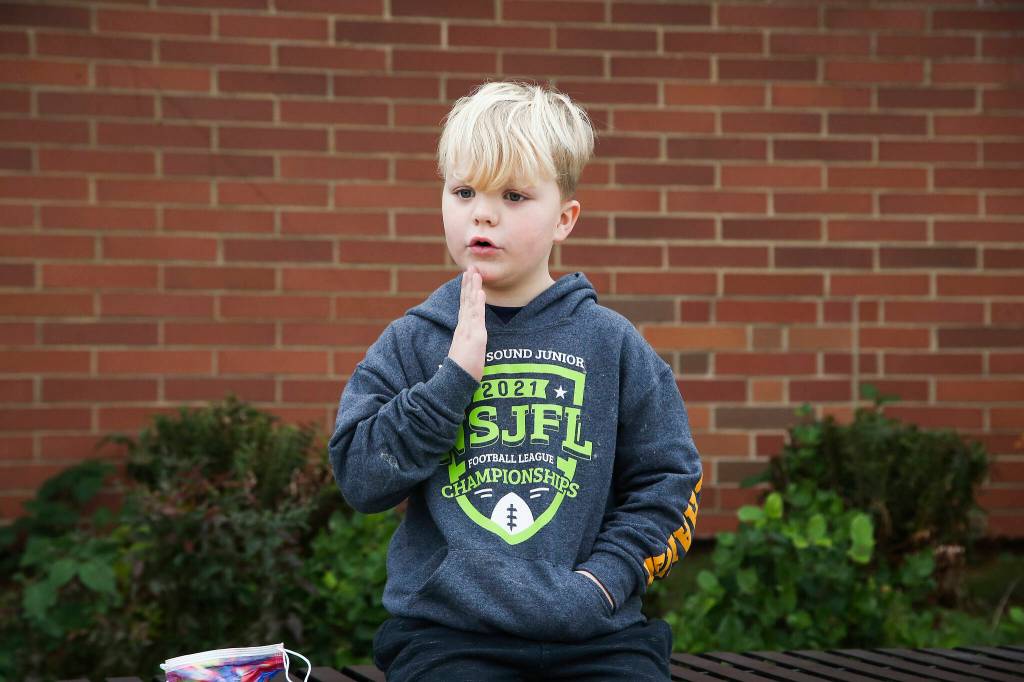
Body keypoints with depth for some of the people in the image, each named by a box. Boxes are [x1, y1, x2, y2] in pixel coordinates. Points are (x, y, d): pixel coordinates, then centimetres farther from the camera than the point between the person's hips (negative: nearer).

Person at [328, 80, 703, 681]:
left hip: (594, 633, 1)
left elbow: (669, 482, 9)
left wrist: (600, 580, -5)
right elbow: (360, 479, -1)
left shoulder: (612, 344, 8)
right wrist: (455, 375, -8)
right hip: (445, 632, -1)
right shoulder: (411, 344, 8)